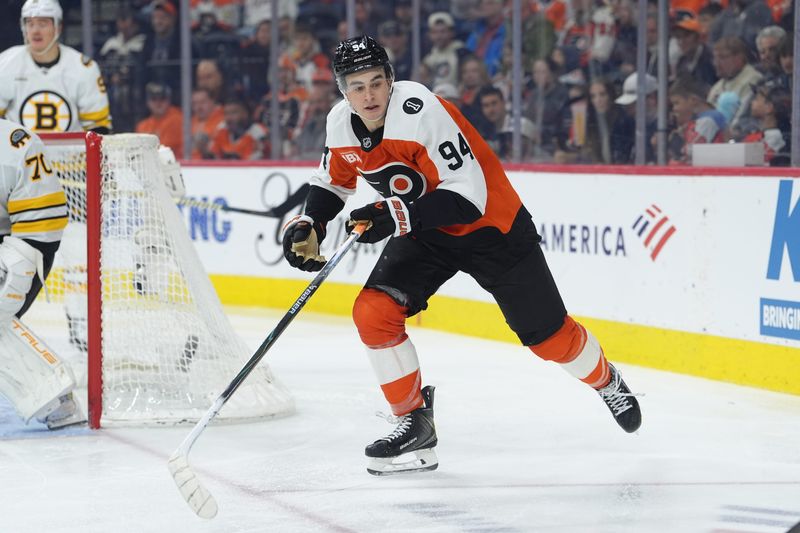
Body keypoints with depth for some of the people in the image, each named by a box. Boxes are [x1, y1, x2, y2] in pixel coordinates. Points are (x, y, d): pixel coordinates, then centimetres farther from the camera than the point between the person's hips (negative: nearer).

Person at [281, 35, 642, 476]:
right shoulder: (341, 123, -11)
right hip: (423, 232, 6)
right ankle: (415, 422, -1)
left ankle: (605, 380, 37)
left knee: (548, 335, 4)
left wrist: (395, 216, -41)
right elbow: (332, 181, 10)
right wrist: (309, 225, -9)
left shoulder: (423, 112, -32)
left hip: (490, 224, -5)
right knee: (373, 312, -15)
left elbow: (468, 196, -34)